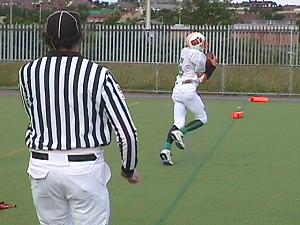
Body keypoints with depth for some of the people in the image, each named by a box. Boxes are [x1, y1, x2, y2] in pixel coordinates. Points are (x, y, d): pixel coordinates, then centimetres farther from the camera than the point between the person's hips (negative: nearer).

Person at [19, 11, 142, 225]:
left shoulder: (28, 72, -2)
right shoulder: (99, 74, -11)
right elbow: (127, 132, -10)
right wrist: (130, 169, 5)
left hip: (42, 167, 3)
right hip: (86, 168, -3)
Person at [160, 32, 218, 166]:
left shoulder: (185, 52, 16)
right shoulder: (199, 56, -6)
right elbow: (202, 79, -2)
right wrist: (213, 66, 6)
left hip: (177, 90, 7)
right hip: (188, 89, -7)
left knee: (179, 122, 4)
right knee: (202, 118, 10)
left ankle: (166, 149, -13)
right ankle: (179, 132, -11)